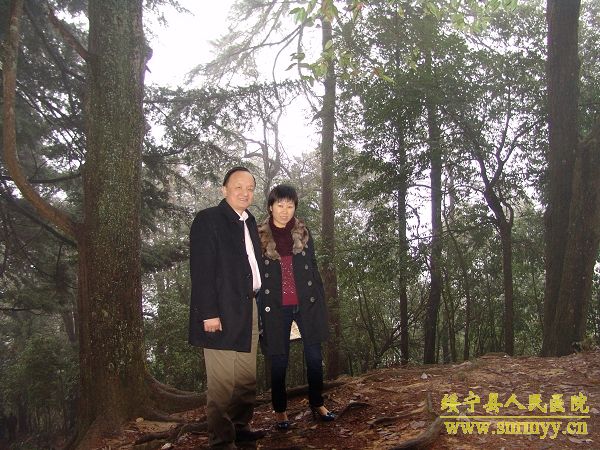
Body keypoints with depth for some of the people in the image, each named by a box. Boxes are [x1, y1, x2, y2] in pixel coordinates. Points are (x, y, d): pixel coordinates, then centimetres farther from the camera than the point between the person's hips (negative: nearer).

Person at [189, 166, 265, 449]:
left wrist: (258, 307, 10)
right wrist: (209, 313, -18)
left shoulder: (249, 222, 17)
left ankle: (239, 427, 27)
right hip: (223, 313, -8)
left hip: (249, 310, 8)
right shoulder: (208, 219, -6)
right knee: (222, 383, -4)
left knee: (247, 378, 14)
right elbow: (201, 270, -12)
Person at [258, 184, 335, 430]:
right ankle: (280, 411, 18)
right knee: (279, 360, 4)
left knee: (314, 355, 3)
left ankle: (317, 404, 20)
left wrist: (320, 299, 5)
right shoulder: (259, 235, -1)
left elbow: (313, 267, 10)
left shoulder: (303, 233, 6)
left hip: (306, 303, 2)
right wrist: (256, 309, -2)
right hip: (275, 306, -2)